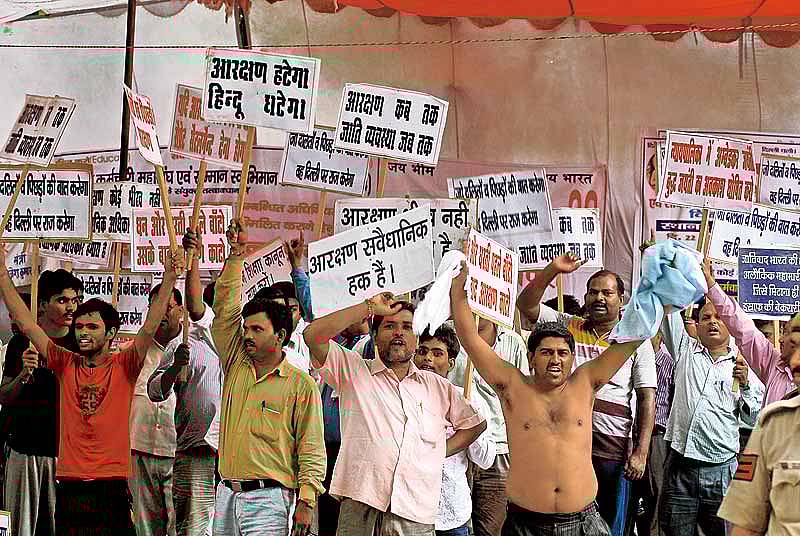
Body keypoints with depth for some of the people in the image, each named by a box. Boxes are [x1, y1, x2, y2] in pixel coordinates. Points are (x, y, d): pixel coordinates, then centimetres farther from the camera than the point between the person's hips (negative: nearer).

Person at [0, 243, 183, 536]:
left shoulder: (123, 366, 0)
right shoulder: (66, 364, 7)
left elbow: (149, 328, -12)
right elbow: (26, 324, 5)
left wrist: (169, 277, -21)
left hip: (112, 486, -2)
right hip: (69, 485, 3)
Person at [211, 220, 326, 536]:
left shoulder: (301, 385, -2)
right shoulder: (236, 365, 12)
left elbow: (311, 448, -4)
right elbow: (226, 309, 9)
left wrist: (306, 501, -12)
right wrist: (236, 255, 6)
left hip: (268, 498, -5)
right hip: (226, 494, 5)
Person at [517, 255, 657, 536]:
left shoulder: (636, 342, 3)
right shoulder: (568, 327, 8)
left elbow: (647, 398, -1)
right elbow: (526, 305, 1)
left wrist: (641, 452, -8)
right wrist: (553, 269, -11)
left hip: (613, 450, -1)